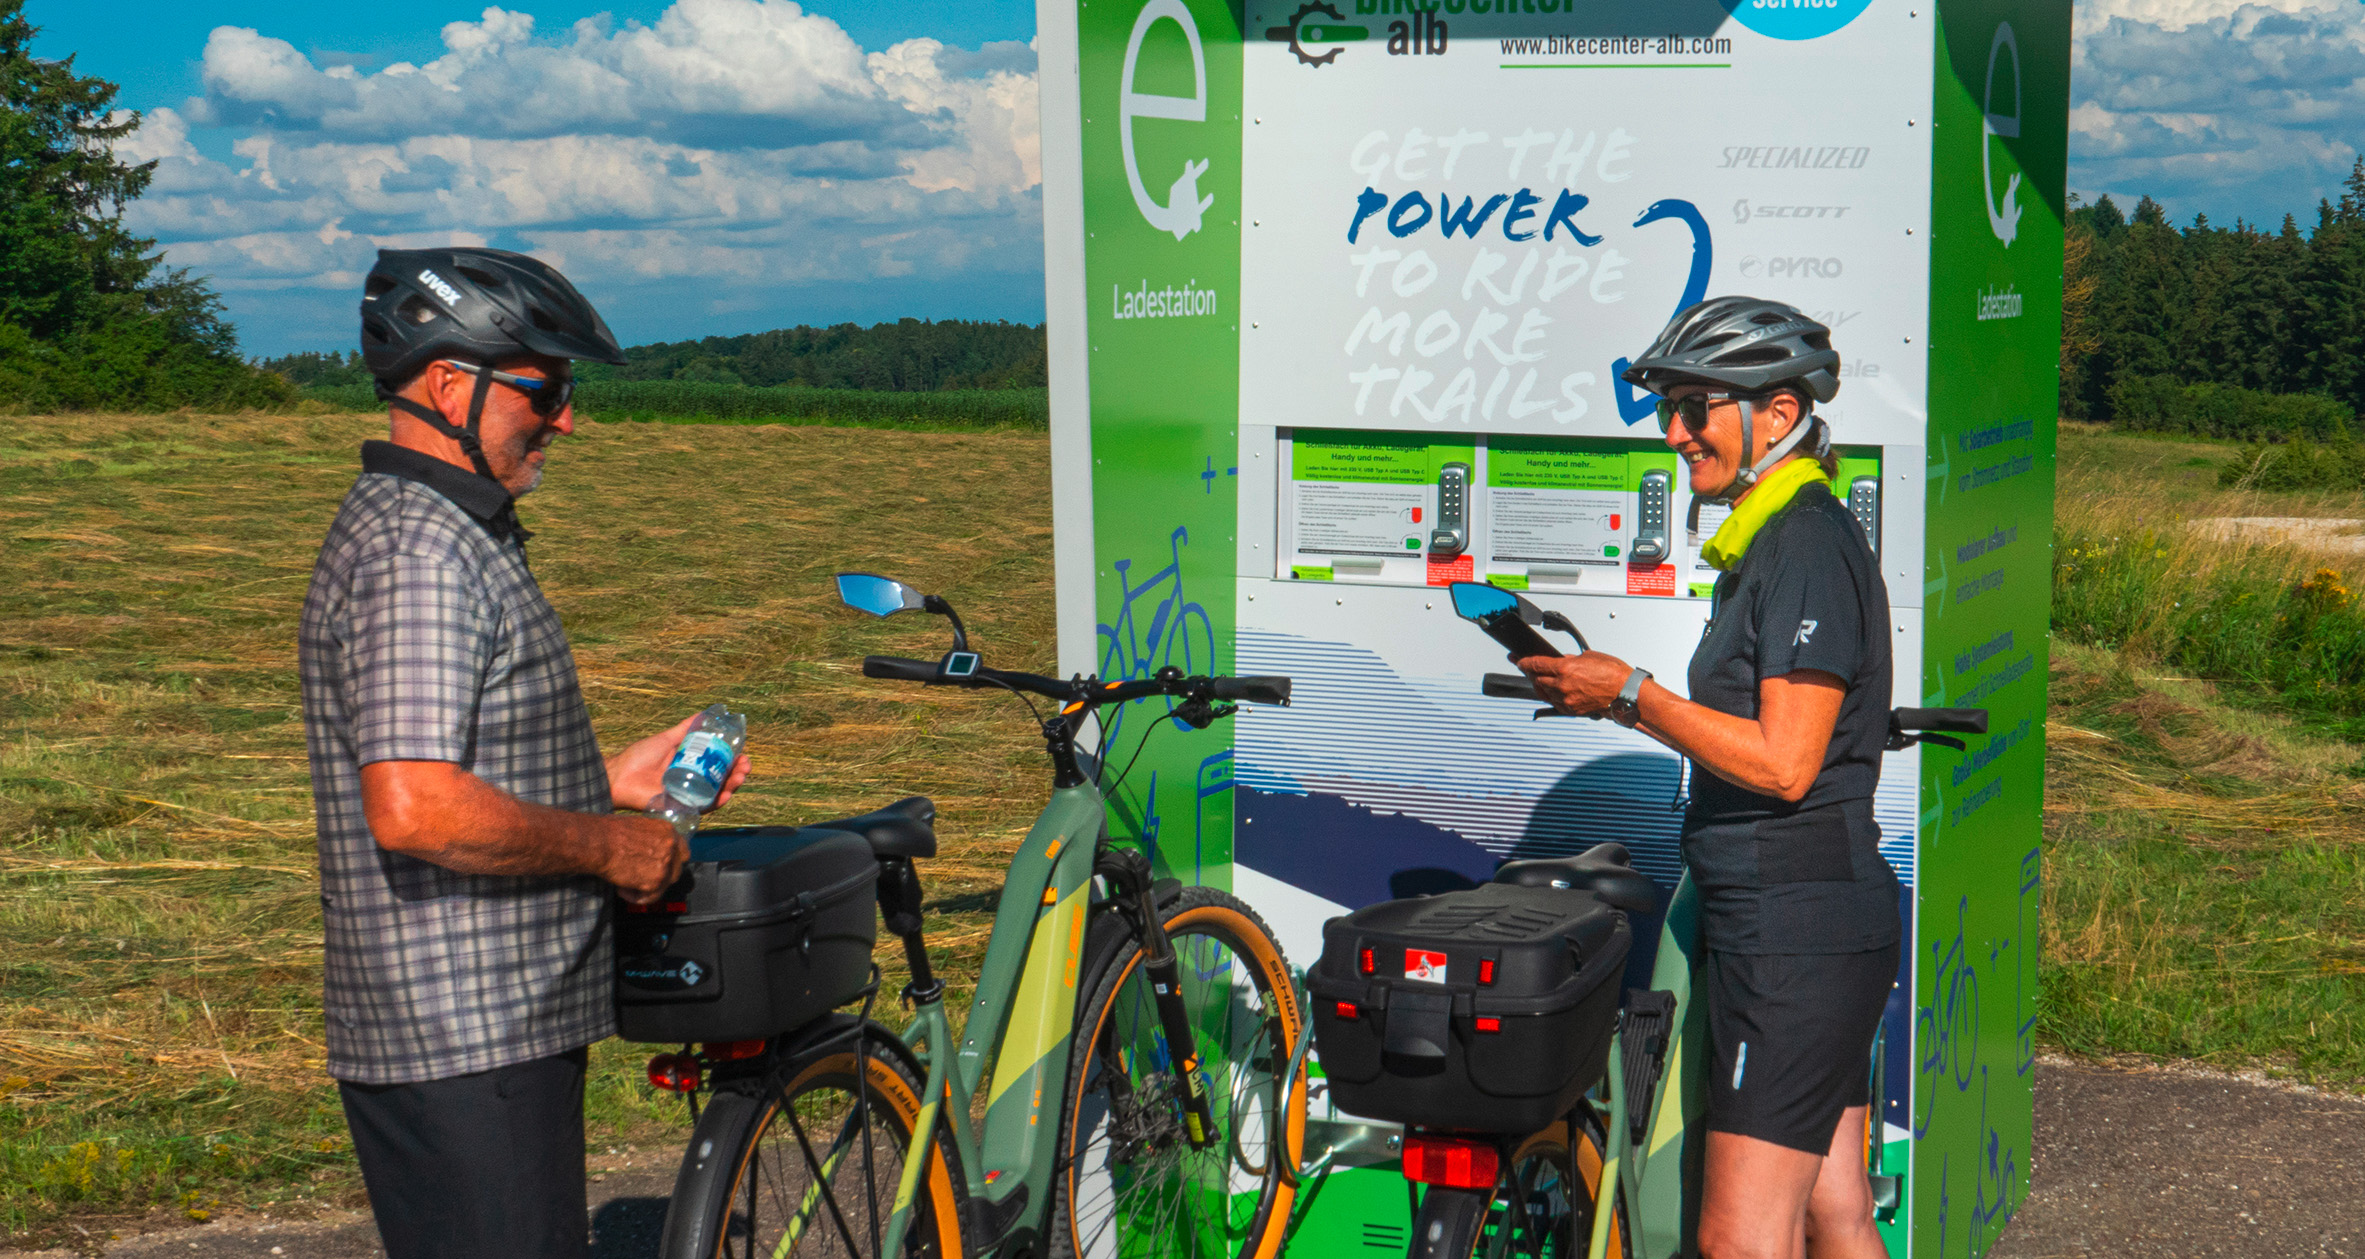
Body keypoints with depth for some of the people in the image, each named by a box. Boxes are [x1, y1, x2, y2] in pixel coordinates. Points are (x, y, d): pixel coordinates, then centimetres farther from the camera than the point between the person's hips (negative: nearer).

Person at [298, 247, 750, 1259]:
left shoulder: (454, 534, 17)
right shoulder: (419, 550, -18)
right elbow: (416, 811, -28)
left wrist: (613, 782, 14)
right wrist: (609, 848, -17)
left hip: (492, 1027, 10)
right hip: (462, 1051, -10)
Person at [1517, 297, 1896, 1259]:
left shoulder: (1809, 548, -14)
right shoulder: (1771, 542, 18)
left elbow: (1783, 763, -21)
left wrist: (1631, 694, -15)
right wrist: (1616, 698, 10)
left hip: (1792, 931, -11)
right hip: (1817, 925, 11)